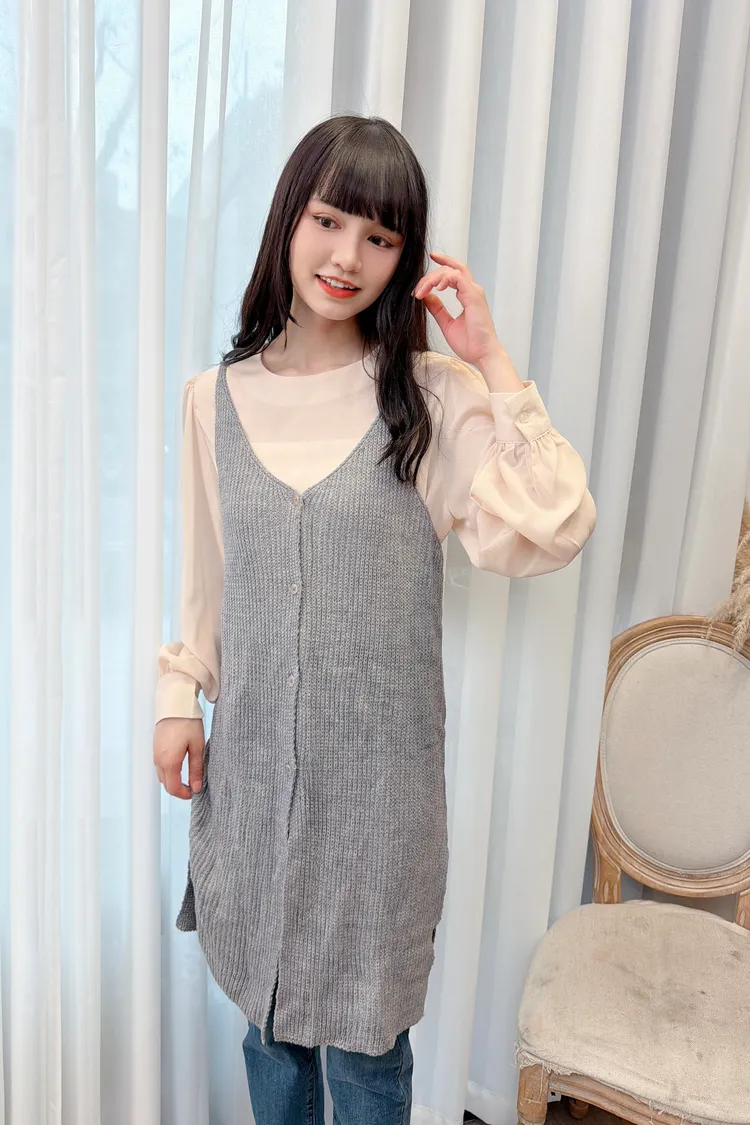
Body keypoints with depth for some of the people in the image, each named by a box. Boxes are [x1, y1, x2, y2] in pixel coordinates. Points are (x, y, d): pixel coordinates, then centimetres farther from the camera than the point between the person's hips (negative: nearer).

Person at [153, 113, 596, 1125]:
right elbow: (204, 574, 9)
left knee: (363, 1021, 15)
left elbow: (550, 534, -21)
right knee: (267, 1002, 23)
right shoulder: (217, 397, 1)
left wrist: (493, 365, -21)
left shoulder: (433, 397, -9)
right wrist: (180, 697, 9)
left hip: (377, 757, -3)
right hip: (253, 748, 3)